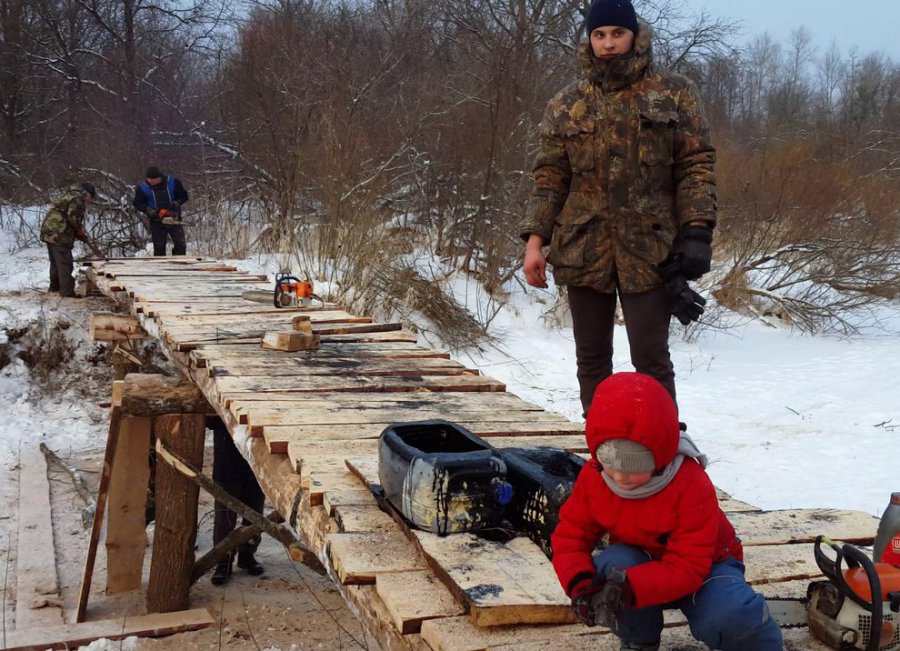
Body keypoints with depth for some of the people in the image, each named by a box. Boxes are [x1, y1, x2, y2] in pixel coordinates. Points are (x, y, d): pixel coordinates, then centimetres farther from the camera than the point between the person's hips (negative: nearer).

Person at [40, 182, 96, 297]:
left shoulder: (69, 196, 24)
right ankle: (67, 291, -10)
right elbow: (72, 217, -18)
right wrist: (80, 232, -2)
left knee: (56, 262, 22)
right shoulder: (77, 198, -8)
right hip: (59, 234, -10)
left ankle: (55, 286, 33)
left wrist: (78, 233, 15)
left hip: (49, 231, 10)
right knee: (65, 264, -9)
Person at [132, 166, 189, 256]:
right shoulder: (142, 188, -5)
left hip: (174, 219, 0)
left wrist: (176, 203, -15)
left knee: (180, 245, -3)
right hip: (156, 221, 0)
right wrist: (149, 211, -15)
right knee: (159, 248, 0)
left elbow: (183, 196, 3)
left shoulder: (172, 182, -5)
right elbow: (137, 203, 0)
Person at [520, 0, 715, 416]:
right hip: (583, 249, 3)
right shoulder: (566, 106, 10)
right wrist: (535, 239, -2)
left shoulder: (674, 94, 6)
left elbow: (696, 165, 2)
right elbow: (550, 177, 8)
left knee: (651, 359, -4)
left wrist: (697, 230, -9)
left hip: (649, 249, -2)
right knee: (591, 358, 8)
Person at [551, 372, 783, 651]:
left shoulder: (691, 487, -32)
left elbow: (687, 568, -34)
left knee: (731, 616, -35)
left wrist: (631, 587, -50)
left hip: (703, 566, -3)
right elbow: (571, 534, -10)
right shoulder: (593, 477, -18)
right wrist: (579, 582, -32)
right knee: (614, 566, -33)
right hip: (638, 560, 4)